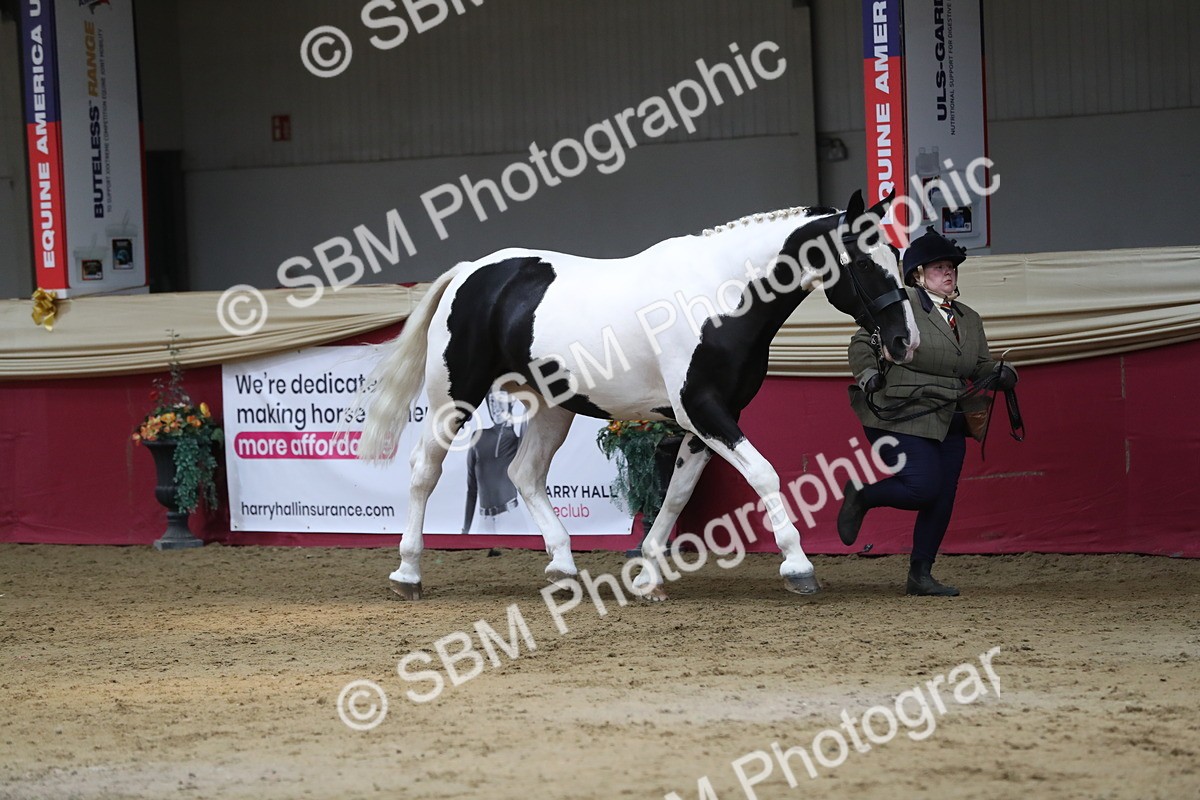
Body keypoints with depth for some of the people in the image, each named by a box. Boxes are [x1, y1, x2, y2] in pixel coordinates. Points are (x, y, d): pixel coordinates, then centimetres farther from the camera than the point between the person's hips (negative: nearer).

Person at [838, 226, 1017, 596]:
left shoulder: (969, 320, 15)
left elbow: (981, 367, 17)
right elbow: (863, 341, -2)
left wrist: (1002, 375, -4)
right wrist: (867, 372, -20)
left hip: (949, 423, 7)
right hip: (902, 417, -7)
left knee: (942, 500, 3)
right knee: (923, 486, -18)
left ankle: (920, 576, 13)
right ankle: (860, 497, 10)